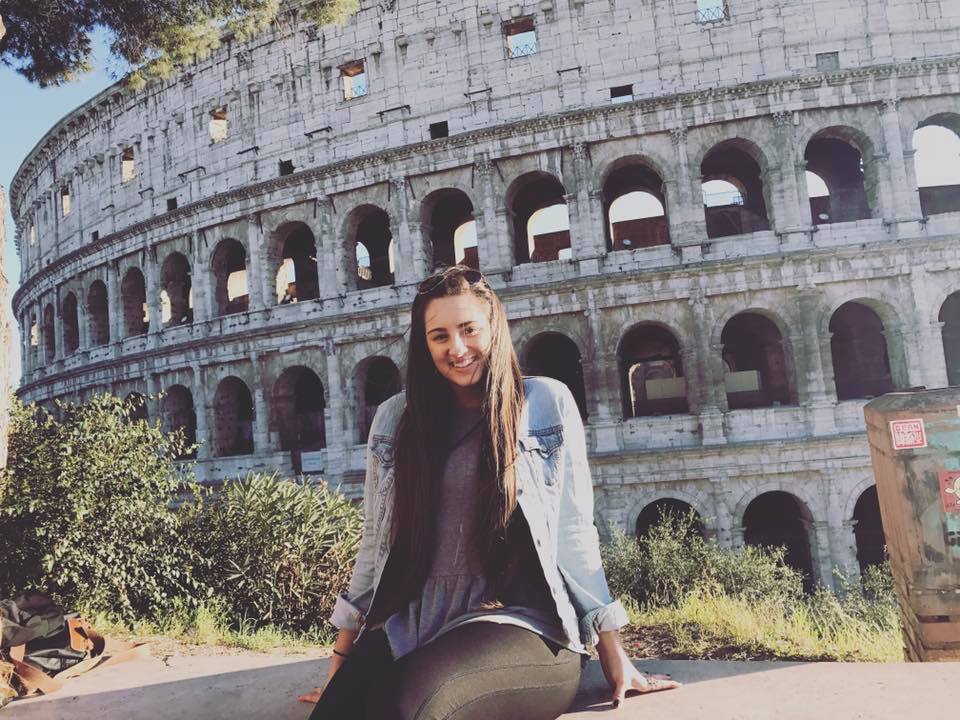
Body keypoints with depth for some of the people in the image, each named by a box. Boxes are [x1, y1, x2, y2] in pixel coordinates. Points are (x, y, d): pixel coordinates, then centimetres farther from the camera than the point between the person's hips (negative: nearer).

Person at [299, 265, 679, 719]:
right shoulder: (395, 418, 11)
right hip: (409, 629, 3)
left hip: (522, 625, -2)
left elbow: (573, 534, 3)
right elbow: (374, 545, 14)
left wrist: (613, 654, 3)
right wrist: (341, 660, 14)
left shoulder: (547, 403, 3)